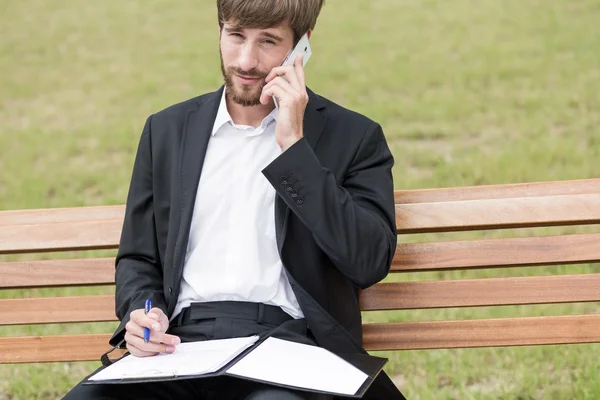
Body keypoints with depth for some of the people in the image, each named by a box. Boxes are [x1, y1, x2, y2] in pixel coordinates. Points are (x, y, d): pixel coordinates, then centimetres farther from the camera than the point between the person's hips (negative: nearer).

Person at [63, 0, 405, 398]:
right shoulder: (168, 130, 19)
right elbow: (138, 258, 23)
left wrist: (294, 146, -8)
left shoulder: (353, 137, 8)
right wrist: (141, 314, -1)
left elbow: (370, 262, -6)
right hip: (183, 341, 4)